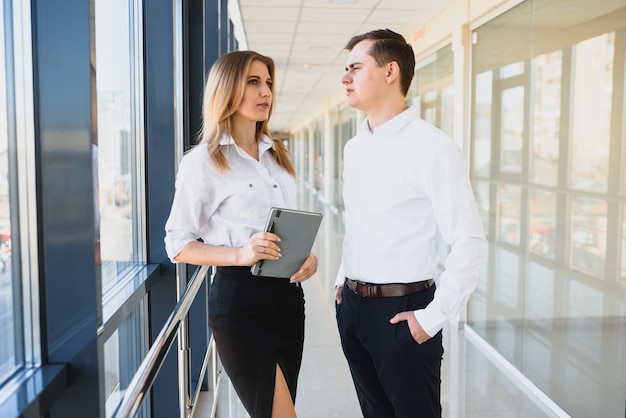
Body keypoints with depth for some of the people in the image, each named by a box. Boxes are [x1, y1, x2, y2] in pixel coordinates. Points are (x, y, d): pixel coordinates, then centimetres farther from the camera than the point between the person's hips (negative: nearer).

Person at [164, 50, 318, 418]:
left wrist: (307, 255, 0)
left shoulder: (278, 155, 13)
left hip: (288, 293, 7)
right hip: (240, 297, -6)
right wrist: (240, 254, -23)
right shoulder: (203, 161, -7)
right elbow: (179, 245, -8)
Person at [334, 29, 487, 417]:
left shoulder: (433, 148, -17)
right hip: (352, 305, 7)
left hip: (402, 311, -7)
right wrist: (343, 281, 13)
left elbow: (470, 242, -19)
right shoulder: (354, 147, 8)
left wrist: (432, 318, -17)